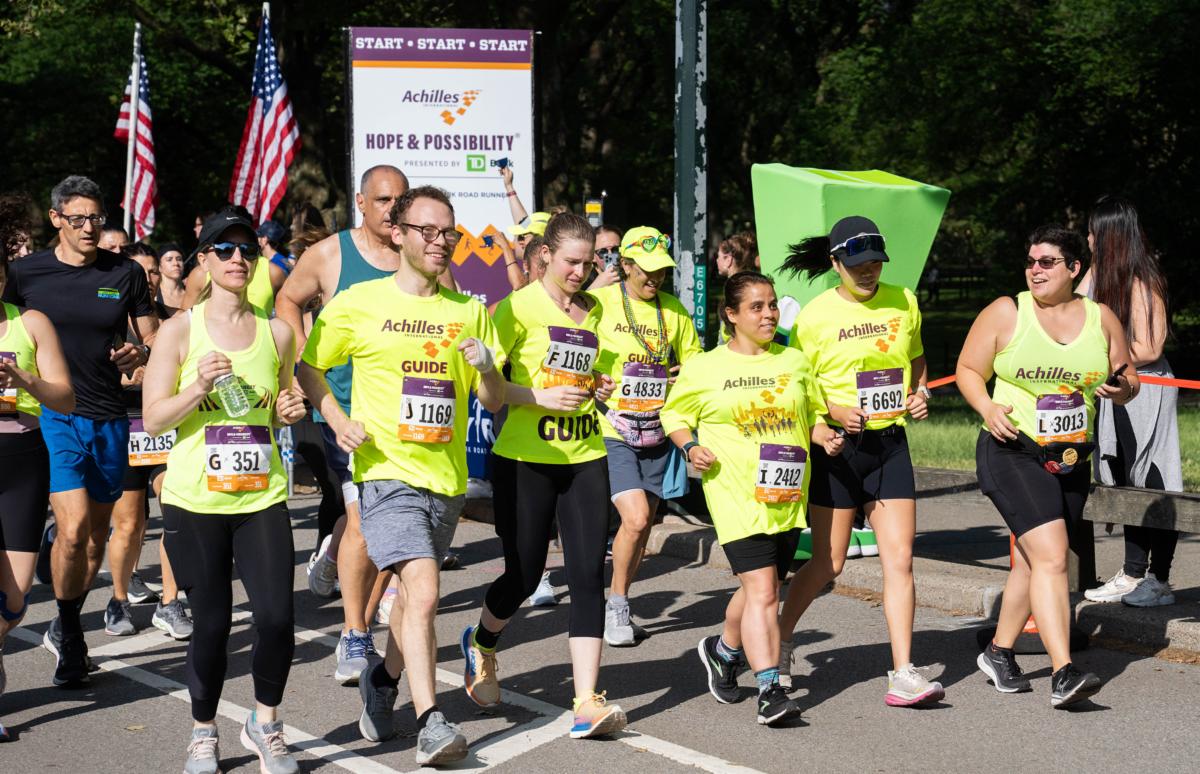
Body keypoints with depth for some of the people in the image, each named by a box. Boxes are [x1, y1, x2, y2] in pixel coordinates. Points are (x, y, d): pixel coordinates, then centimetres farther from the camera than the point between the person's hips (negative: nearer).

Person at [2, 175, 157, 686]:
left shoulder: (125, 274, 4)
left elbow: (153, 341, 10)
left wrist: (140, 354, -12)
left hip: (109, 418, 3)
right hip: (53, 416, -3)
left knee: (97, 536, 12)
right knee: (73, 528, -17)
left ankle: (64, 631, 33)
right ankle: (70, 634, 6)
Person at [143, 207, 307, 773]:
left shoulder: (276, 332, 7)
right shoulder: (180, 330, -2)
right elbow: (153, 420, -4)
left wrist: (289, 412, -2)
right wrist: (200, 387, -19)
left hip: (262, 498, 2)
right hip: (195, 501, -2)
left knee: (277, 615, -9)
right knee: (212, 622, 3)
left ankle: (265, 725, 15)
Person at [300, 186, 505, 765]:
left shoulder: (469, 312, 8)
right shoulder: (358, 304, -2)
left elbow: (494, 402, 9)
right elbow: (307, 366, 9)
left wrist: (487, 368, -12)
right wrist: (338, 421, -5)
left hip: (447, 479, 5)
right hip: (388, 474, -5)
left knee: (414, 594, 17)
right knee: (423, 590, -20)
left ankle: (384, 679, 43)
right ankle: (430, 725, -17)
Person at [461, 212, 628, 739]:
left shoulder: (594, 310, 12)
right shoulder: (520, 306, -6)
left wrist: (601, 389, 6)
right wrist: (541, 397, -20)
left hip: (585, 458, 5)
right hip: (525, 458, -4)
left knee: (588, 576, -6)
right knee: (524, 574, 3)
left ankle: (587, 705, -7)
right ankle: (480, 647, 36)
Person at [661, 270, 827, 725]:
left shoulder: (795, 361, 11)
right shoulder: (705, 368, 1)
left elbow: (812, 416, 21)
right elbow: (674, 415, 11)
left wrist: (825, 437, 0)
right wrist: (690, 447, -8)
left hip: (788, 496, 5)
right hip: (736, 495, -4)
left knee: (761, 588, 14)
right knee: (762, 590, -14)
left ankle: (723, 650, 40)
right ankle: (770, 691, -12)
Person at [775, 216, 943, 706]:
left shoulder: (903, 301, 6)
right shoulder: (815, 315, -7)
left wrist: (919, 393, 3)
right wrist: (834, 411, -18)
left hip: (890, 443, 4)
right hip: (837, 445, -4)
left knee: (899, 559, -4)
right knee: (827, 563, 2)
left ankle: (902, 675, -2)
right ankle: (779, 642, 27)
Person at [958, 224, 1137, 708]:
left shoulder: (1101, 319, 7)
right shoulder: (1005, 313, -3)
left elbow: (1128, 384, 14)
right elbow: (968, 370, 3)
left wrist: (1122, 389, -10)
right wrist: (987, 408, -15)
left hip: (1071, 459, 5)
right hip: (1013, 452, -4)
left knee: (1033, 561, 14)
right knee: (1051, 557, -18)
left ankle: (999, 652, 33)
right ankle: (1063, 674, -21)